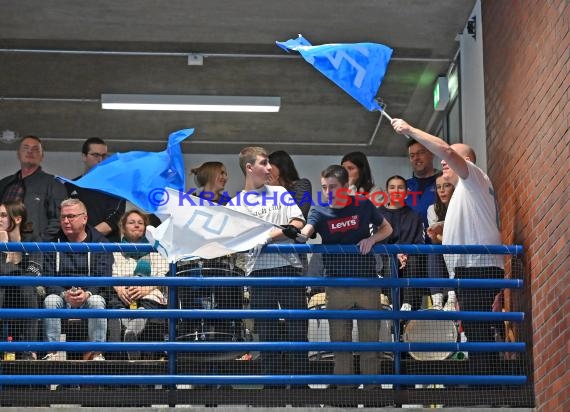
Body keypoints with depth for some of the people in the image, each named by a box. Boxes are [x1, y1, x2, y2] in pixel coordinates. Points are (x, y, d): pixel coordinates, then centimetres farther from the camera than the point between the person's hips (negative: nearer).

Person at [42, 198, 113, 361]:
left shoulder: (100, 243, 2)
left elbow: (103, 277, -7)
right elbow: (48, 277, -2)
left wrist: (87, 293, -27)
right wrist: (64, 294, -22)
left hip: (90, 296, -1)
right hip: (61, 294, 1)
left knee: (97, 302, -34)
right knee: (50, 301, -31)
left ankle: (97, 353, -31)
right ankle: (52, 352, -30)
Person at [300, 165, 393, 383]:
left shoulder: (363, 205, -1)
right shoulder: (319, 211, -3)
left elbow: (386, 228, 12)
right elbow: (306, 231, -24)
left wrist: (372, 239, -9)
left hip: (367, 283, 0)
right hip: (336, 287, 0)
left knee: (370, 340, 5)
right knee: (340, 342, 4)